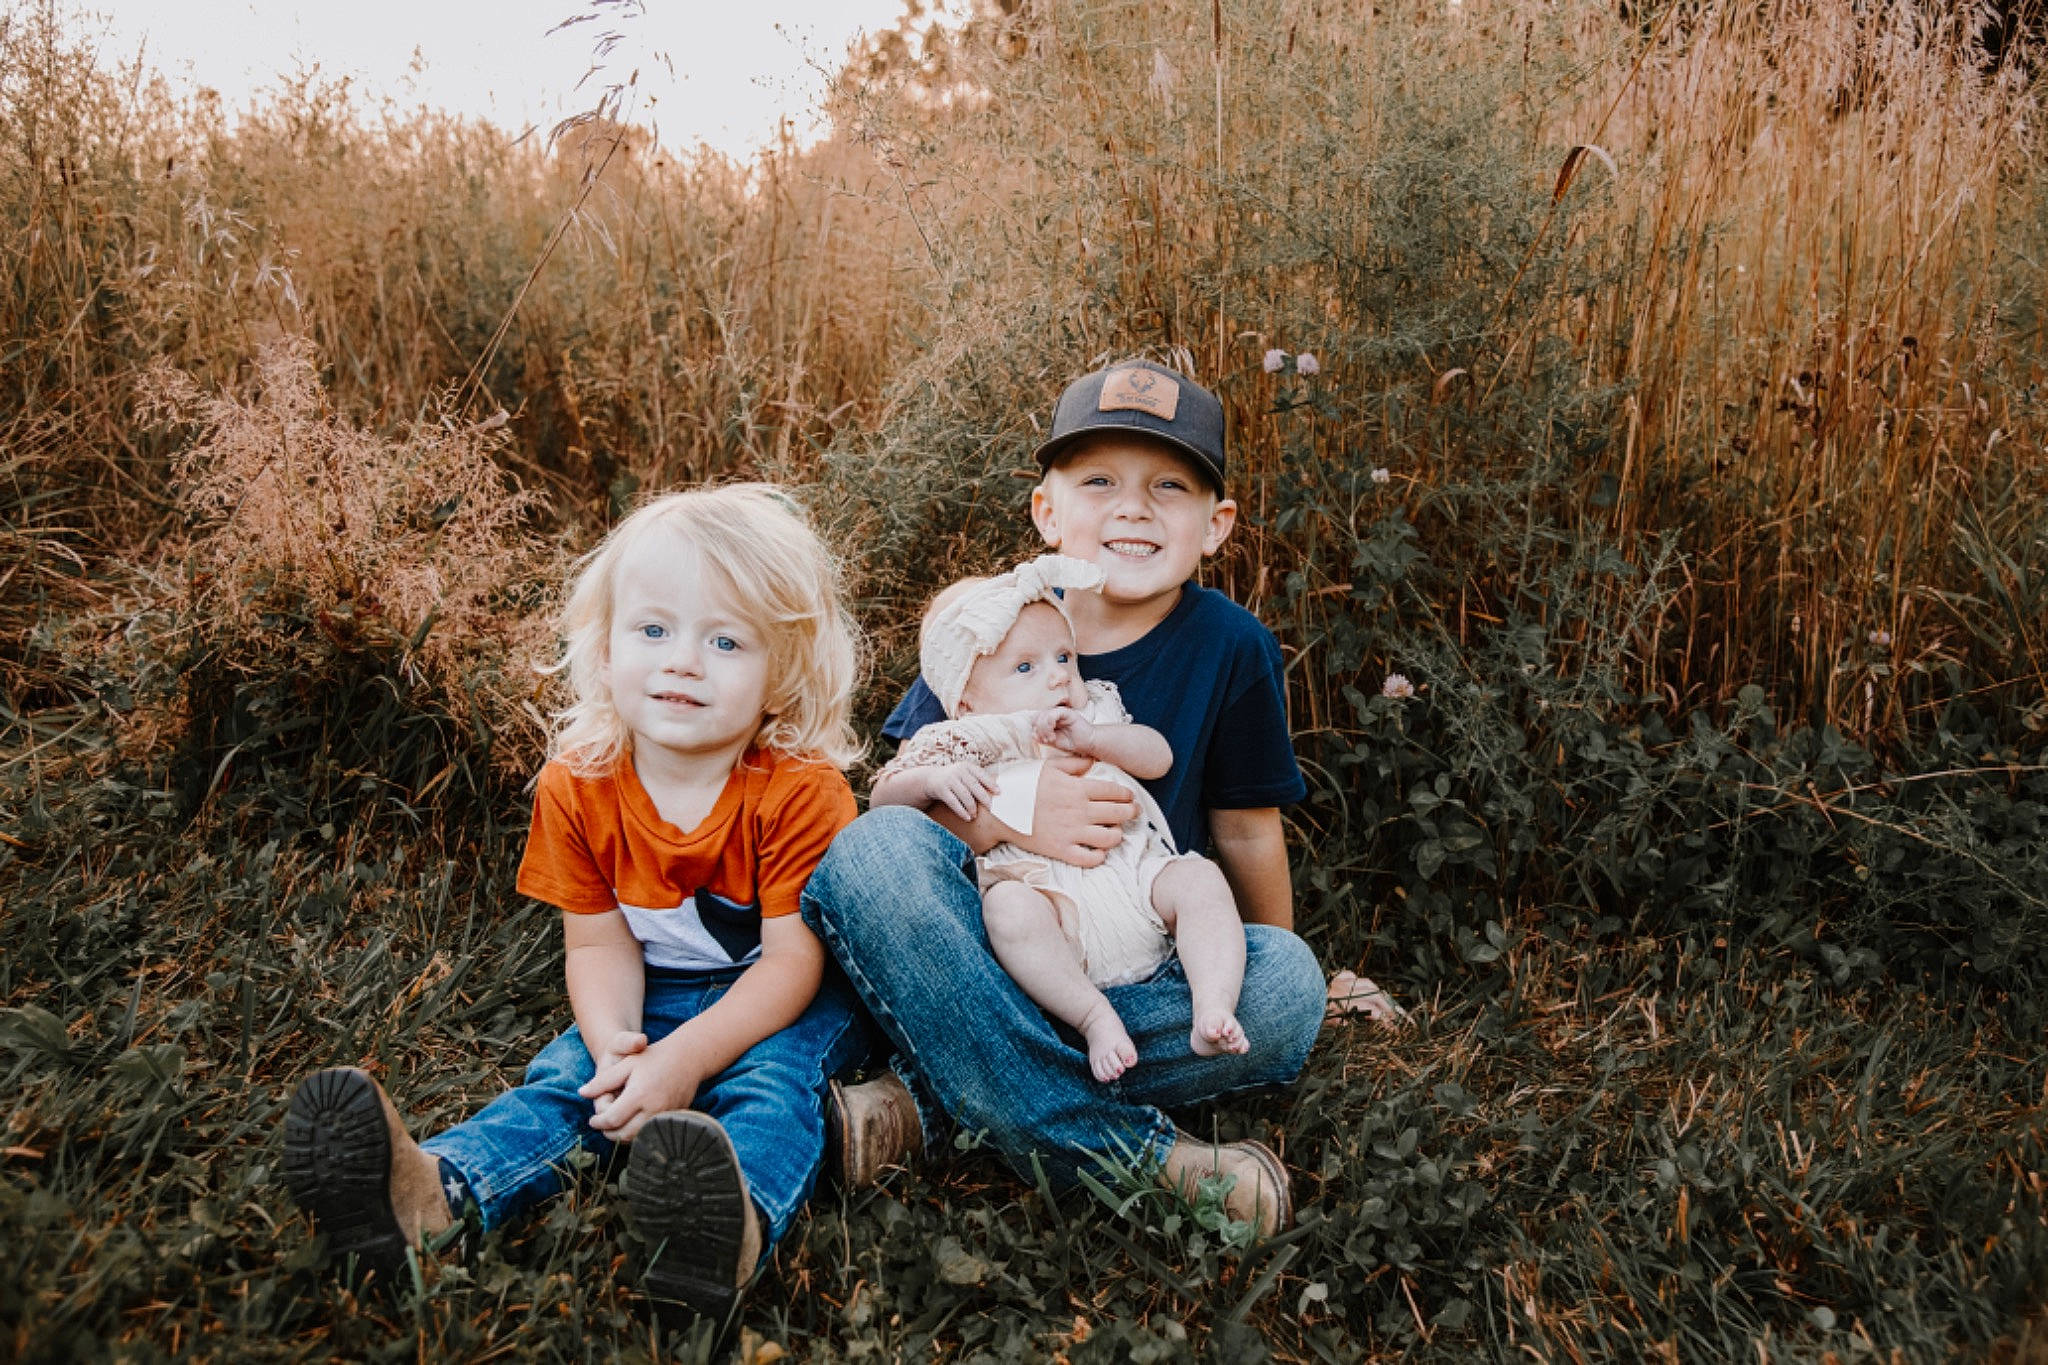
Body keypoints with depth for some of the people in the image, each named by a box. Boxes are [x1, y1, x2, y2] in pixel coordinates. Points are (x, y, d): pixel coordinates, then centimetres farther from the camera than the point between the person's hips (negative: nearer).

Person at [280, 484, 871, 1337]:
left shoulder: (798, 792, -23)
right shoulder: (577, 789, -9)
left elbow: (792, 959, -22)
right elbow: (599, 943, -5)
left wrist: (684, 1059, -34)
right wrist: (616, 1043, -26)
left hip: (791, 1007, -5)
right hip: (655, 1000, 5)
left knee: (772, 1076, -33)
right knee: (570, 1077, -18)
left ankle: (736, 1221, -60)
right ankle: (429, 1191, -37)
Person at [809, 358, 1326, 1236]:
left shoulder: (1230, 648, -4)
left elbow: (1245, 831, 5)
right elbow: (899, 789, -5)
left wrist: (1266, 978, 11)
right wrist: (1003, 813, -24)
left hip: (1142, 968, 1)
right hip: (984, 945, 0)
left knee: (1290, 984, -29)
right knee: (870, 850, -29)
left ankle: (931, 1100, -27)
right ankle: (1122, 1150, -36)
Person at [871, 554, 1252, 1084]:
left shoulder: (1096, 714, 25)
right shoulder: (963, 747, 13)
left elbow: (1159, 756, 13)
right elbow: (882, 795, 9)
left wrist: (1090, 738, -4)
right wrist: (935, 781, -13)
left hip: (1135, 875, 4)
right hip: (1050, 895, -4)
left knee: (1200, 878, -21)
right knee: (1008, 905, -34)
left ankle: (1214, 1010, -27)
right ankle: (1095, 1017, -30)